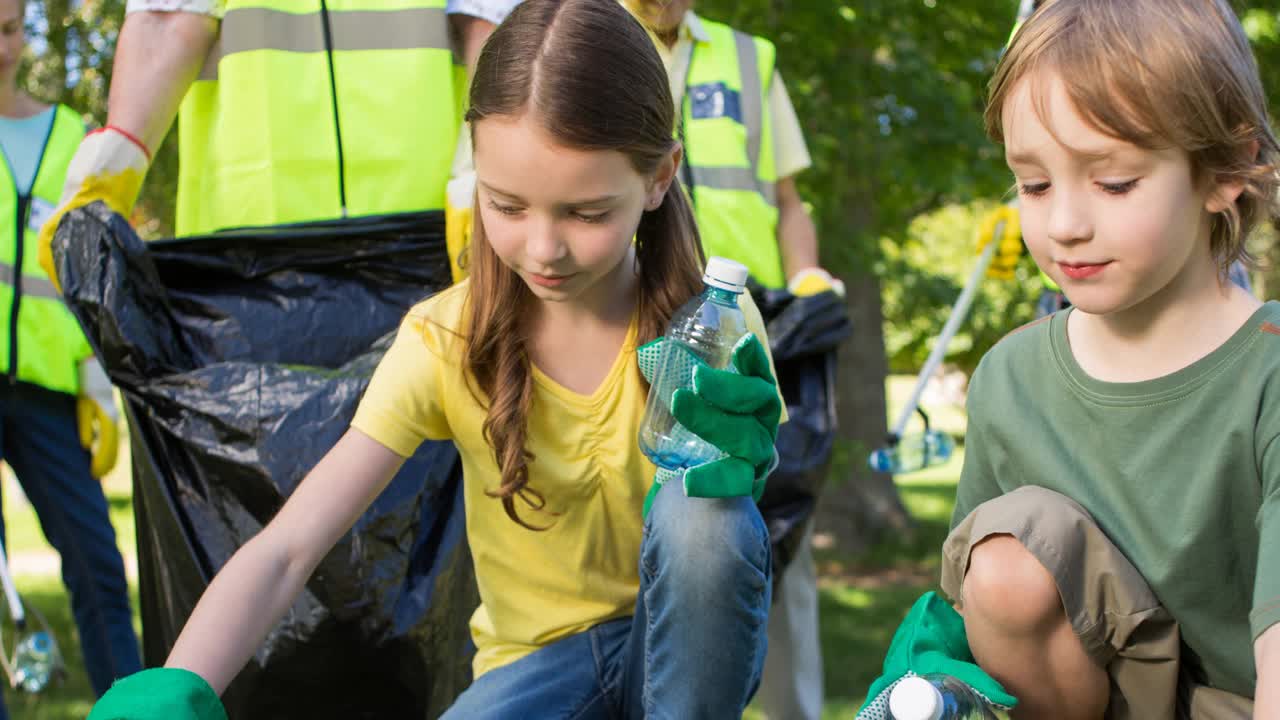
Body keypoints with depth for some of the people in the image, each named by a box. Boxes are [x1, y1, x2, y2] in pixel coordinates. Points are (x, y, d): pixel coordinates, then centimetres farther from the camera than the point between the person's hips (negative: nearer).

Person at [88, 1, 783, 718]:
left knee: (701, 509, -32)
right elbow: (286, 550, -23)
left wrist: (739, 465, -33)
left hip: (687, 641, 1)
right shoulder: (447, 342, -14)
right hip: (539, 658, -1)